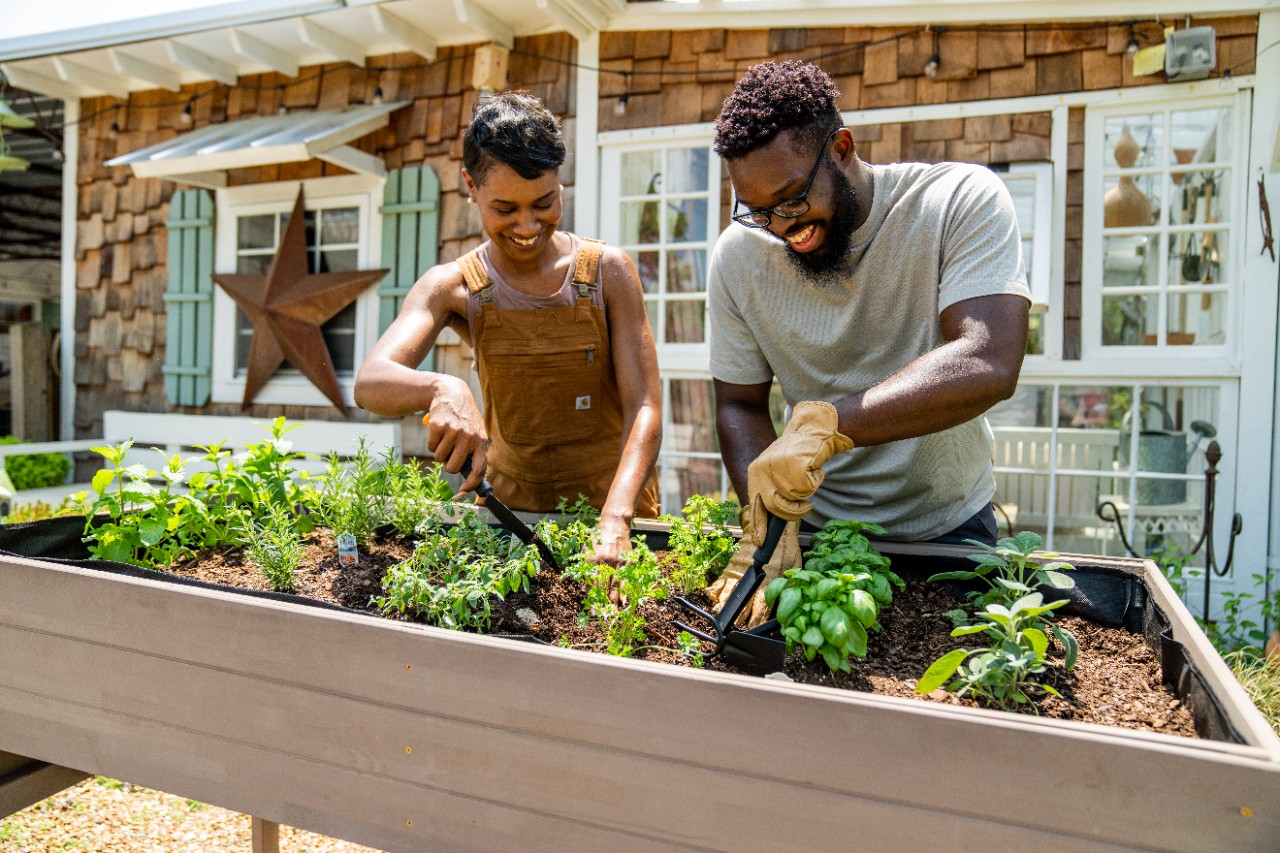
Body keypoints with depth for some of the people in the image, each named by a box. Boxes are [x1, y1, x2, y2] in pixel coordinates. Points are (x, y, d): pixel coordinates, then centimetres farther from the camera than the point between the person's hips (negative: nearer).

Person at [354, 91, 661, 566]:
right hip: (513, 505, 1)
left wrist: (615, 518, -28)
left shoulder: (607, 272, -6)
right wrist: (441, 389, -39)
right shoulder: (454, 288, -4)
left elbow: (644, 409, -12)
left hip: (613, 497, -1)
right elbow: (370, 383, -17)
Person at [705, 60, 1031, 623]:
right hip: (813, 525, 1)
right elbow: (739, 405, -4)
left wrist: (824, 424, -41)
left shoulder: (962, 202, -17)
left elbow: (990, 364, -31)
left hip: (946, 527, -1)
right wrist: (764, 517, -22)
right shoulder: (739, 255, -9)